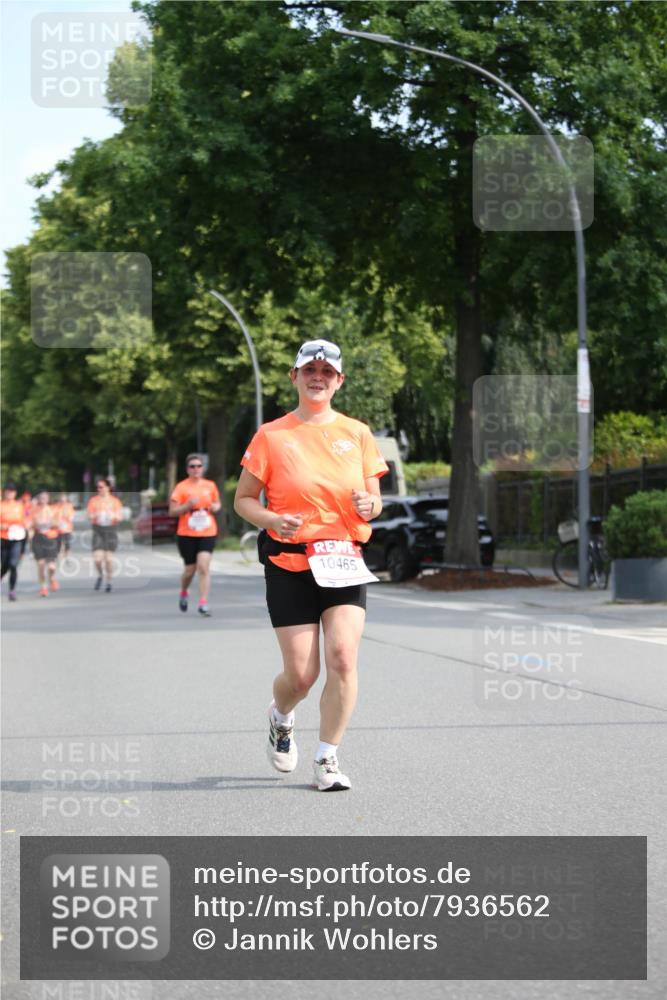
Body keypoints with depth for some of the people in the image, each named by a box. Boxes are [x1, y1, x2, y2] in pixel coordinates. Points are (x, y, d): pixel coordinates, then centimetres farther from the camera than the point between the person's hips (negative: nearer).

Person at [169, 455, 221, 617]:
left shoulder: (210, 486, 8)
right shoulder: (181, 487, -2)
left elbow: (217, 503, 23)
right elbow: (172, 511, -4)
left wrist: (216, 507, 0)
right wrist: (188, 505, -19)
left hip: (207, 533, 1)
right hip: (187, 534, -1)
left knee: (204, 567, -14)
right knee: (190, 569, 7)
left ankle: (203, 604, -13)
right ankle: (183, 593, 38)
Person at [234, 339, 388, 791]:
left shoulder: (358, 433, 8)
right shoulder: (271, 435, 2)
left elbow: (374, 501, 14)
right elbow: (243, 499, 5)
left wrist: (368, 505, -11)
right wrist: (272, 519, -16)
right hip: (289, 564, -2)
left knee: (343, 655, -16)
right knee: (301, 674, -4)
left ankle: (327, 759, -2)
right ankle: (280, 717, 32)